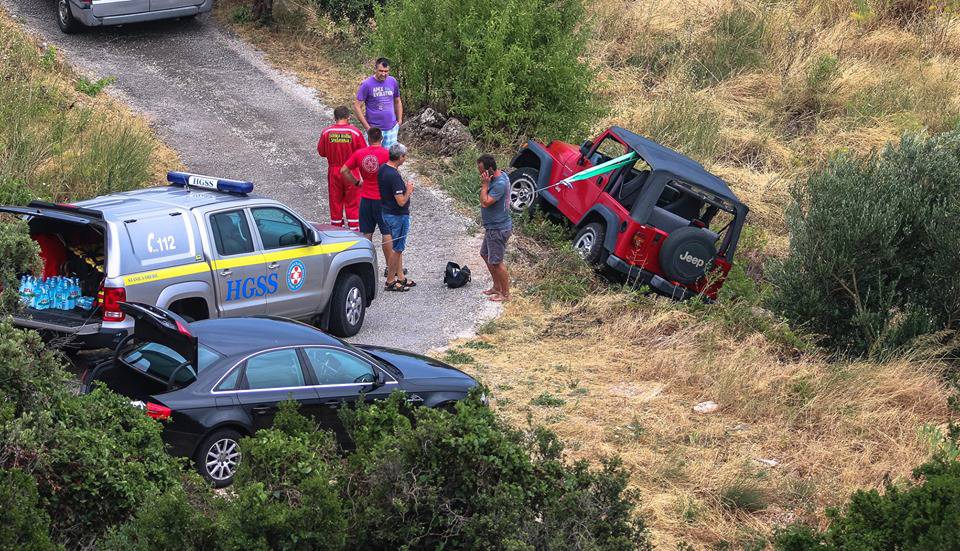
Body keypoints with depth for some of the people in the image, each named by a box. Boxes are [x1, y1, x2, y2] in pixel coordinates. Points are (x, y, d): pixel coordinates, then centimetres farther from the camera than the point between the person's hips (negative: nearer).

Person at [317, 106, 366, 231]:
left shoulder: (326, 132, -9)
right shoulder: (355, 132, -14)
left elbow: (321, 152, 1)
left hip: (334, 172, 1)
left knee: (335, 203, 13)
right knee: (353, 203, 9)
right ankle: (354, 229, 11)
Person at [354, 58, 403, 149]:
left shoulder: (393, 82, 3)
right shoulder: (367, 84, -10)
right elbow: (357, 106, -10)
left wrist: (399, 121, 9)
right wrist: (367, 127, -12)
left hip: (391, 129, 4)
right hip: (375, 129, -4)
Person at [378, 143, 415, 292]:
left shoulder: (382, 169, 3)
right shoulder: (394, 175, -27)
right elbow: (401, 201, -27)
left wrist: (406, 189, 10)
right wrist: (408, 190, -9)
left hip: (387, 212, 10)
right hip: (398, 216, -10)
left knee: (398, 247, 19)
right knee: (396, 249, 2)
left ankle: (400, 277, 27)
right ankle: (390, 281, 9)